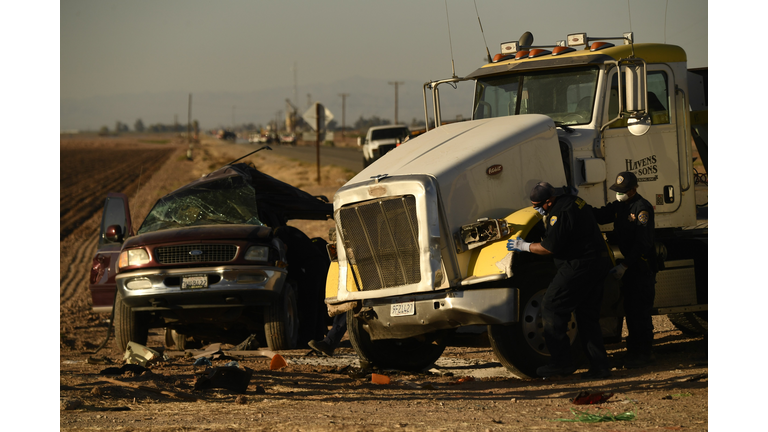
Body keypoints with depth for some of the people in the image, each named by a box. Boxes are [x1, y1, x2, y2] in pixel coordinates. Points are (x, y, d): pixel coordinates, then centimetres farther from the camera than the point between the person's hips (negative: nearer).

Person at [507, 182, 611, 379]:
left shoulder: (560, 213, -18)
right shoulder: (573, 201, 15)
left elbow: (549, 248, -15)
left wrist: (525, 246, -3)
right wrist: (546, 216, 18)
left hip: (578, 265, -10)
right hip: (597, 264, 10)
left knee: (551, 307, -4)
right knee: (587, 315, 13)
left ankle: (561, 361, -6)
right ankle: (599, 365, 9)